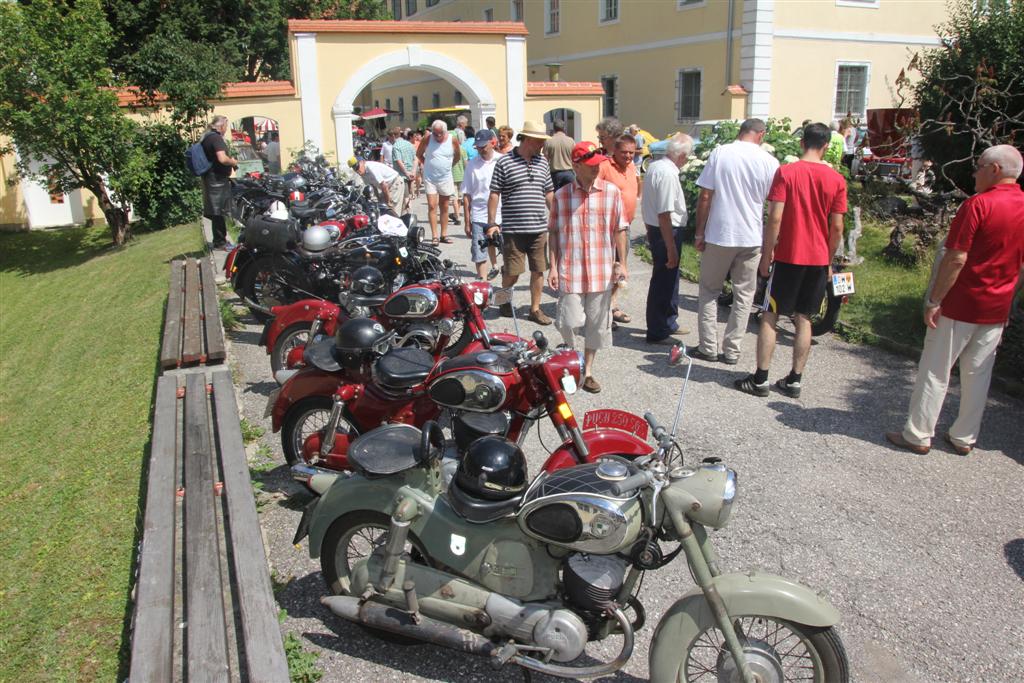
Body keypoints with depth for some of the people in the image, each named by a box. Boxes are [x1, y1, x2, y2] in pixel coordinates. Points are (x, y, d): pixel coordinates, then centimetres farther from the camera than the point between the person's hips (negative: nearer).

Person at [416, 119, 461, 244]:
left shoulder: (452, 140, -5)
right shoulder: (427, 139, -8)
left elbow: (458, 156, 12)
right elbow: (419, 154, 7)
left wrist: (448, 166, 11)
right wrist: (427, 165, 5)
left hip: (445, 178, 2)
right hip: (430, 178, -2)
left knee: (444, 207, 9)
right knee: (432, 206, -8)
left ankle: (444, 234, 17)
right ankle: (434, 236, -7)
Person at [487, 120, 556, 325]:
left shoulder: (542, 162, 11)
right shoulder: (504, 162, -4)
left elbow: (549, 193, 18)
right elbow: (494, 194, -3)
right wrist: (492, 223, -8)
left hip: (539, 228, 5)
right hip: (513, 229, -5)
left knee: (539, 270, 7)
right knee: (512, 272, 0)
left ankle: (535, 309, 19)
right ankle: (505, 301, 27)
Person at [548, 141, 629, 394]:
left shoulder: (611, 191, 1)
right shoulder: (561, 196, 1)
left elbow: (620, 229, 4)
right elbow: (554, 233, 6)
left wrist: (621, 263, 0)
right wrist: (553, 267, 2)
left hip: (602, 271, 1)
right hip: (570, 271, -1)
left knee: (597, 324, 9)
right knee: (569, 322, -3)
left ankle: (587, 370, 26)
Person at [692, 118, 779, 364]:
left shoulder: (719, 153, -4)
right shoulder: (769, 161, -2)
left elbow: (705, 197, -6)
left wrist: (699, 233, 2)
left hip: (718, 235, -1)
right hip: (752, 237, 1)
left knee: (709, 291, 13)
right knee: (743, 294, 11)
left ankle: (708, 347, 14)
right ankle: (731, 351, 14)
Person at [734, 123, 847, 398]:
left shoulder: (785, 172, -9)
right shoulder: (836, 180, 0)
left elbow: (775, 218, -14)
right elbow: (836, 227, 1)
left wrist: (766, 253, -6)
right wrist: (829, 260, 12)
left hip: (787, 256, -3)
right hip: (818, 259, 3)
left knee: (769, 316, 5)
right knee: (803, 319, 11)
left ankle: (760, 379, 4)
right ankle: (794, 380, 14)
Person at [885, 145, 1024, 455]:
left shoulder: (978, 204, -16)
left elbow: (956, 259, -20)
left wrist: (934, 301, -14)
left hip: (960, 305, -6)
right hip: (997, 310, 7)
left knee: (935, 371, 3)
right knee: (978, 374, 13)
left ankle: (918, 435, 9)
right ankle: (964, 437, 22)